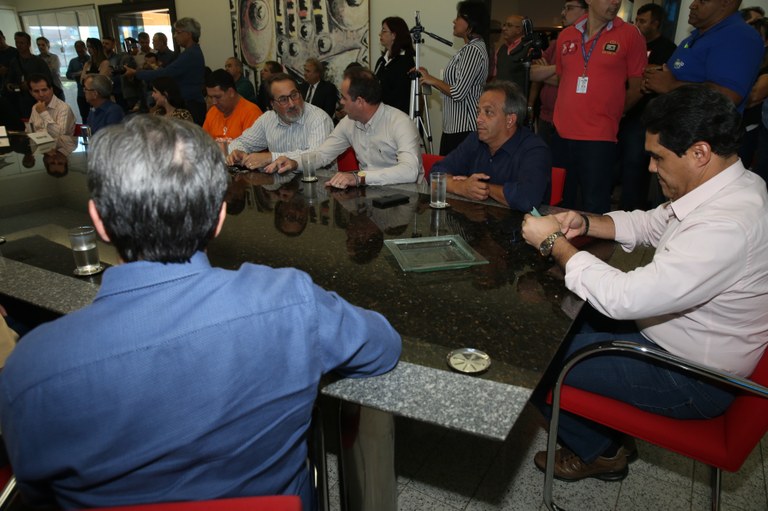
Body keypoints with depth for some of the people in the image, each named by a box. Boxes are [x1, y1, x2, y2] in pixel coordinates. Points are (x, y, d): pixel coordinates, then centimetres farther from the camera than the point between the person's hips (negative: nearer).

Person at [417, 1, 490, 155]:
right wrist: (430, 79, 14)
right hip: (455, 125, 10)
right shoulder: (470, 48, 17)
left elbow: (458, 92, -21)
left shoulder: (473, 50, -15)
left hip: (464, 128, -10)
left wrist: (432, 80, -6)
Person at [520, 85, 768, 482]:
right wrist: (585, 224, -5)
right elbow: (650, 224, 12)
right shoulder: (726, 186, -3)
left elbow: (623, 298, -36)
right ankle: (605, 433, 26)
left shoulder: (727, 225, -34)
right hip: (667, 329, 10)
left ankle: (600, 453, 19)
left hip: (693, 379, -9)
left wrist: (554, 242, -24)